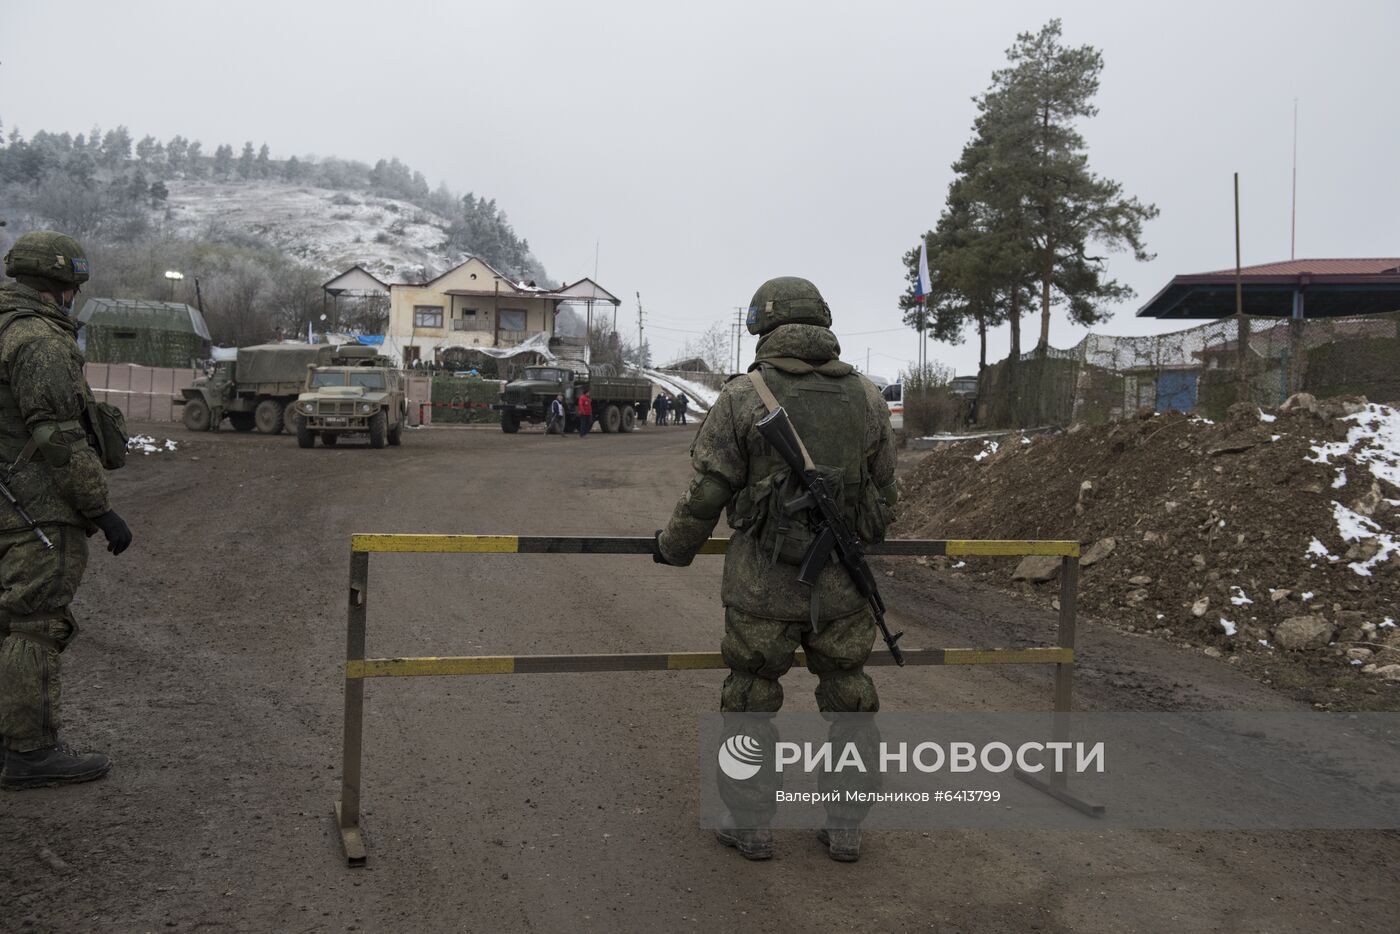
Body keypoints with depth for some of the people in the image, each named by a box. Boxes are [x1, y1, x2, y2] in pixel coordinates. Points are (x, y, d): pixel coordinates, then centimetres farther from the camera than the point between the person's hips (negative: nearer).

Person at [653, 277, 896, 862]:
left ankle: (751, 828, 23)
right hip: (842, 587, 3)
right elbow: (885, 495, 10)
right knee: (848, 700, 16)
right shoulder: (867, 398, 2)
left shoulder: (742, 398, -8)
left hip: (763, 584, -2)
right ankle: (845, 830, 25)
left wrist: (674, 548, 12)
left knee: (751, 701, 13)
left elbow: (707, 492, -6)